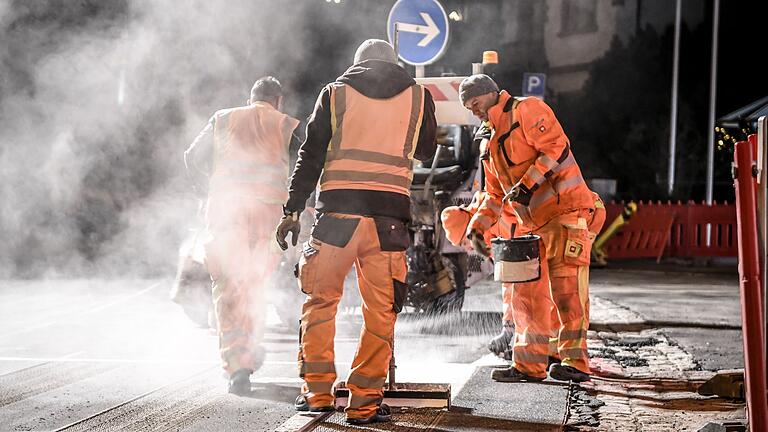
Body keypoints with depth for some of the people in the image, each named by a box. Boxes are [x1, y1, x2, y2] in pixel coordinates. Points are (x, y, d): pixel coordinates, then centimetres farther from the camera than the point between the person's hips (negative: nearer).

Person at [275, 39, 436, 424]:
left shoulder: (335, 92, 10)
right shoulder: (418, 96, 12)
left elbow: (310, 155, 6)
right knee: (381, 310, 5)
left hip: (338, 209, 0)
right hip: (390, 213, 0)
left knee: (320, 300, 12)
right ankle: (365, 401, 4)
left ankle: (318, 392, 10)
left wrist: (293, 210, 8)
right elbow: (426, 151, 24)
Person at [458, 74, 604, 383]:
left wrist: (527, 184, -19)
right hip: (531, 223, 9)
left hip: (566, 211, -9)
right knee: (525, 291, 5)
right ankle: (530, 364, 10)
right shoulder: (492, 144, 22)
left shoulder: (527, 110, -4)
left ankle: (575, 362, -5)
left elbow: (556, 148, -16)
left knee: (566, 288, -9)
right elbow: (495, 194, 25)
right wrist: (477, 227, 12)